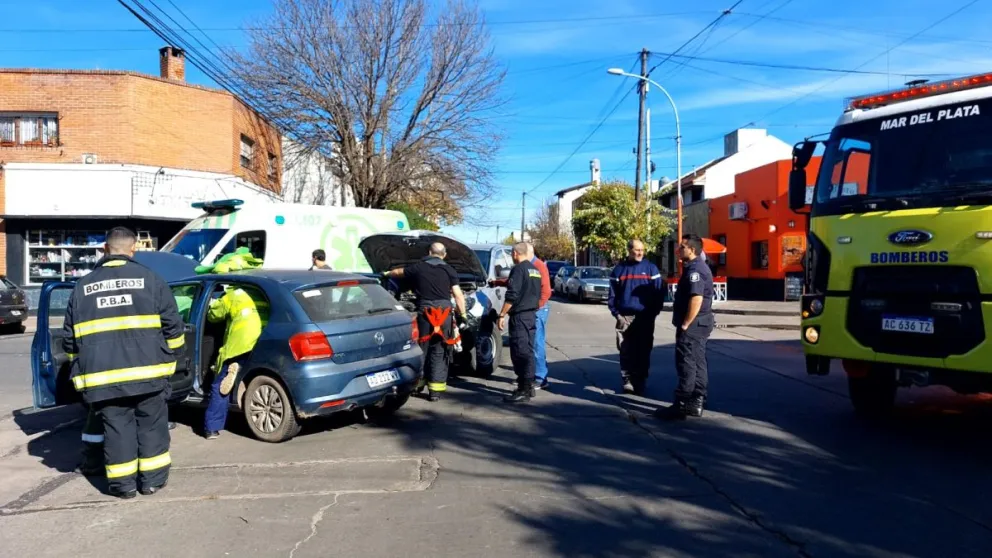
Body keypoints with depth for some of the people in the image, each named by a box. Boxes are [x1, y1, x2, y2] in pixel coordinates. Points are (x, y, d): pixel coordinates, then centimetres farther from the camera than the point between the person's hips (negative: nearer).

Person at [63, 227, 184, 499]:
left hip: (102, 375, 2)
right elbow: (172, 325, -1)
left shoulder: (83, 286, 10)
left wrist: (83, 363, 28)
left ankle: (123, 483, 16)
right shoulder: (150, 279, 0)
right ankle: (152, 479, 16)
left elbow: (69, 337, 15)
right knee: (151, 425, 10)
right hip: (146, 371, -2)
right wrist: (168, 356, 14)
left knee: (117, 428, 10)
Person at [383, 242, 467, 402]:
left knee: (421, 349, 14)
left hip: (424, 312, 1)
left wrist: (387, 274, 48)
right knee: (439, 352, 3)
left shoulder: (418, 267, 10)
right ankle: (435, 390, 1)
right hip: (444, 313, -1)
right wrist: (463, 314, 7)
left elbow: (399, 272, 28)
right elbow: (458, 295, -1)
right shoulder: (449, 270, 4)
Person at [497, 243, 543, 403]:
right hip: (532, 315, 9)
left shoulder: (519, 269, -13)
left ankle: (523, 391, -6)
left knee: (520, 352, -7)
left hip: (520, 316, -9)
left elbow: (512, 295, -19)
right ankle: (529, 386, 20)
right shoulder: (535, 270, 15)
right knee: (528, 351, 14)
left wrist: (502, 315, -16)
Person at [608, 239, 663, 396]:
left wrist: (654, 313, -6)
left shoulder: (651, 268, 4)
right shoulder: (619, 269, 7)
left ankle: (640, 383, 14)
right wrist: (616, 314, -2)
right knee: (626, 352, 1)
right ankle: (627, 381, 9)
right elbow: (612, 294, 8)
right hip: (625, 317, 1)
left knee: (643, 352, 4)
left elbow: (659, 293, 2)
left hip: (645, 318, 0)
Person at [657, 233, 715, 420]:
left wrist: (685, 324, -22)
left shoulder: (695, 269, -18)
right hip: (698, 324, 11)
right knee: (697, 363, 12)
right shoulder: (696, 267, 16)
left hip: (693, 324, -11)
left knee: (687, 364, -7)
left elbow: (696, 299, -27)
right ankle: (695, 403, 18)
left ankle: (681, 405, -3)